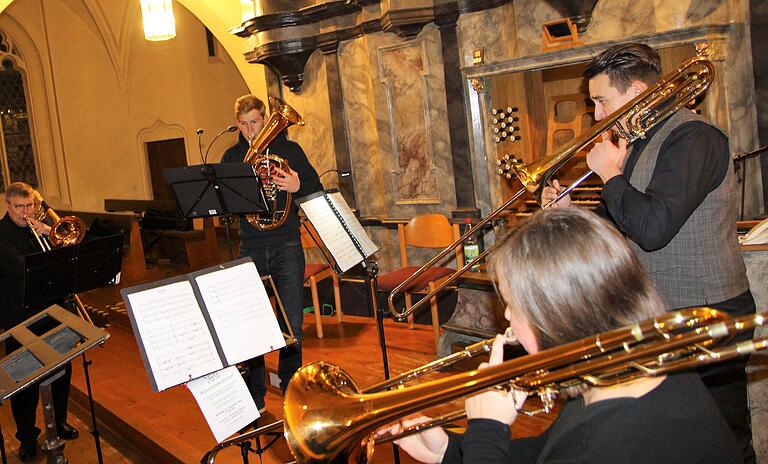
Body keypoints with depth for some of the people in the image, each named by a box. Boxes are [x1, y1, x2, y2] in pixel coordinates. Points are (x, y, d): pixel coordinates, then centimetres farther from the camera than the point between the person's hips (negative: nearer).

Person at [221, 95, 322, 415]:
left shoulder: (288, 149, 4)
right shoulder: (232, 156, 10)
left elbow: (317, 189, 3)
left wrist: (297, 186, -18)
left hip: (286, 247, -1)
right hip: (250, 249, 2)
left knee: (292, 326, 3)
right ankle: (255, 398, 17)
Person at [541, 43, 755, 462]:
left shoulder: (693, 137, -18)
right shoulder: (639, 144, 12)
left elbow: (652, 228, -30)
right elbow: (618, 226, 17)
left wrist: (610, 174, -16)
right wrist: (568, 212, 0)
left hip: (706, 321, -9)